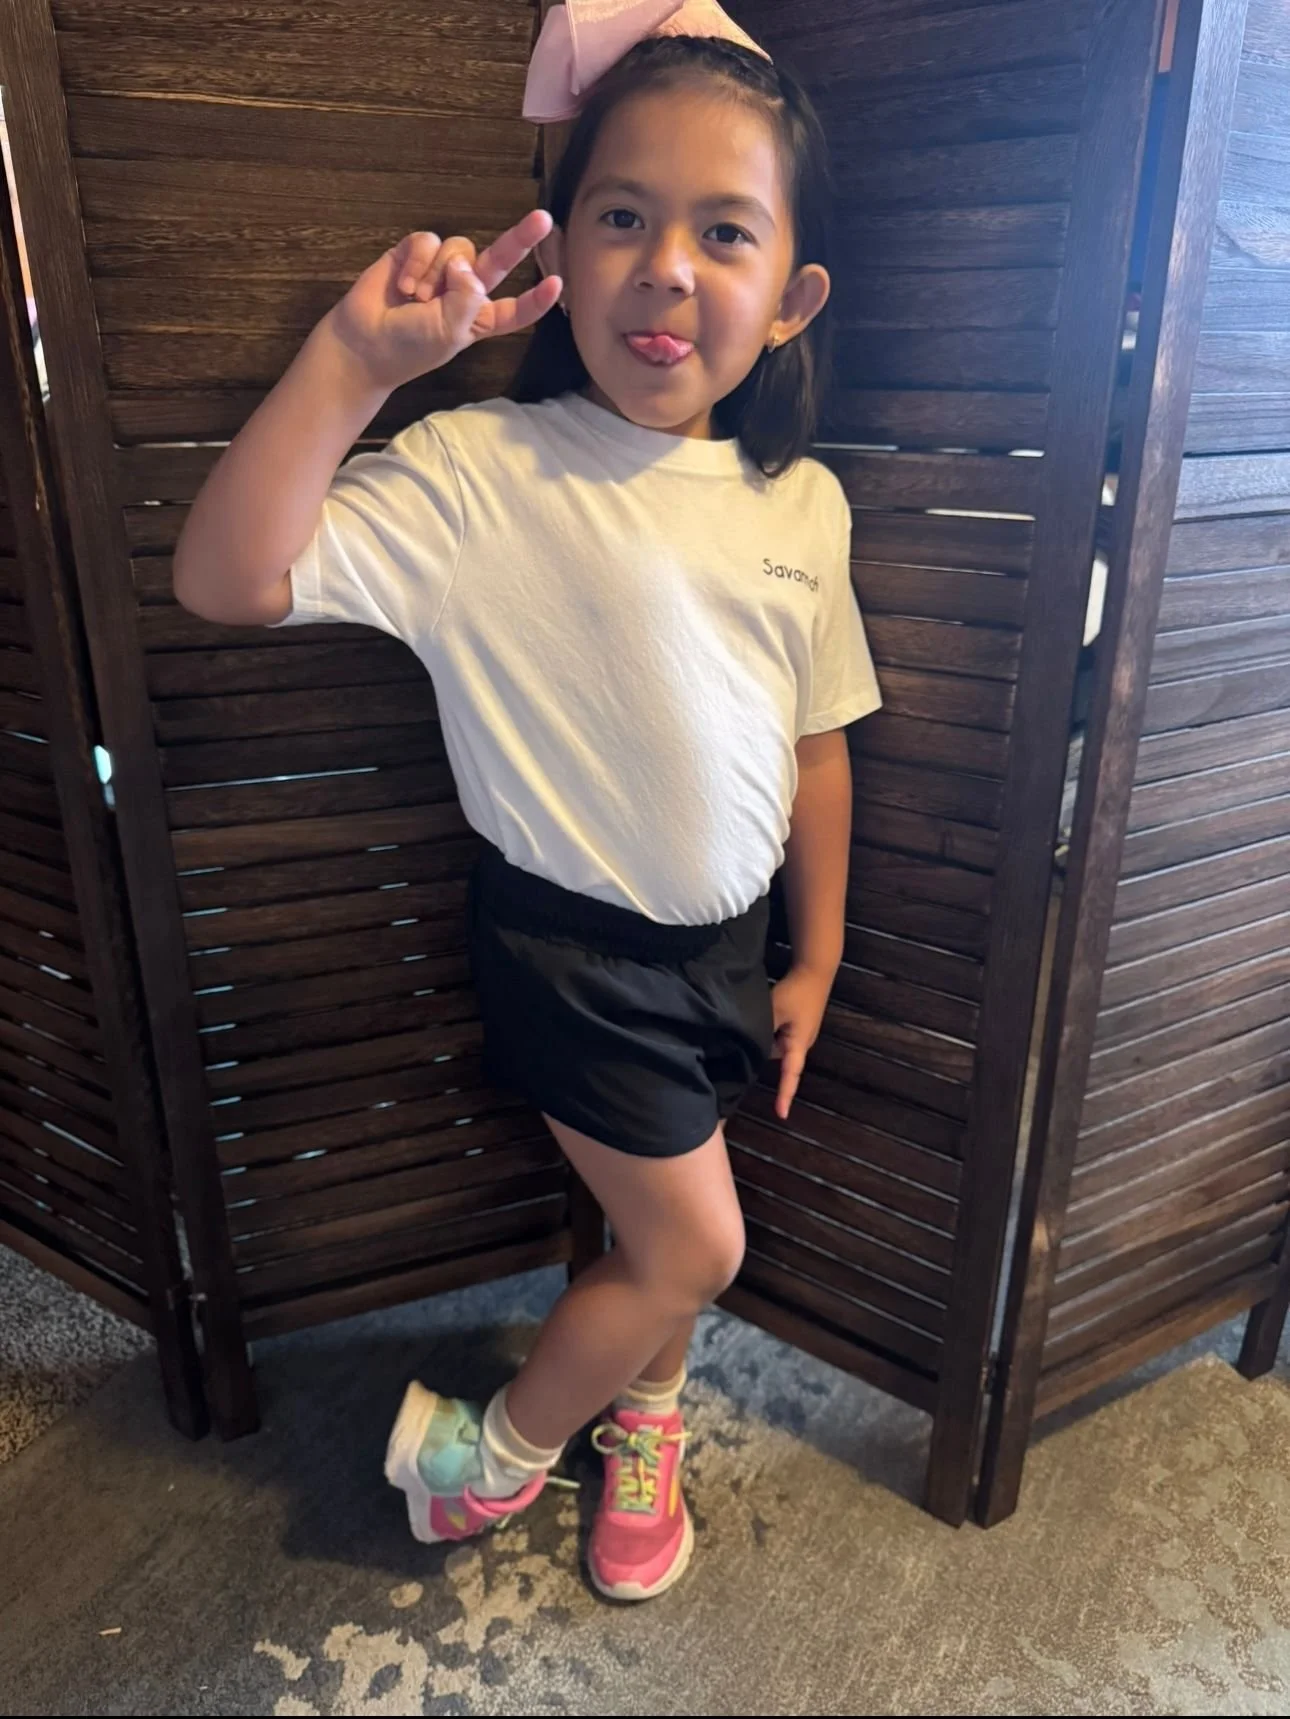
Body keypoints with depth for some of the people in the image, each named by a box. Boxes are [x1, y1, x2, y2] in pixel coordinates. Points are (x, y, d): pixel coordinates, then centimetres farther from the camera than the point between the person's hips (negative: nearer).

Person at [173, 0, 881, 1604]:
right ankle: (492, 1449, 35)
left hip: (727, 935, 5)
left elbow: (816, 746, 4)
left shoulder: (803, 506, -3)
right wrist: (354, 357, -34)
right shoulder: (479, 474, -18)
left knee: (667, 1220, 21)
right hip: (571, 941, -5)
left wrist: (815, 956, 10)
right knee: (695, 1242, 6)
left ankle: (643, 1415, 53)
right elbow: (228, 576, -28)